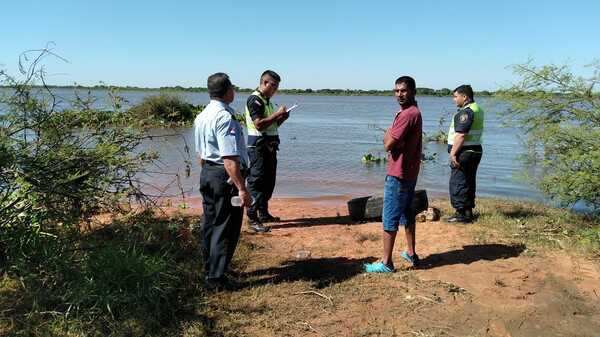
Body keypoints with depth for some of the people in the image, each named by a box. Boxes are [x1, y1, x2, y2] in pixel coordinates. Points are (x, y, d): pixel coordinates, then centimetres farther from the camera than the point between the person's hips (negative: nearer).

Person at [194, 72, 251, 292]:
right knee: (225, 228, 0)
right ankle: (216, 278, 6)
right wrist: (242, 188, -25)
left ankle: (209, 270, 32)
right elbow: (230, 158, -25)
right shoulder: (225, 117, -19)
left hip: (206, 174, 10)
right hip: (225, 177, -10)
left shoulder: (201, 117, 11)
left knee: (210, 224, 19)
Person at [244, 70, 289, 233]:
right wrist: (277, 114, -18)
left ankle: (264, 213, 26)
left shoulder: (267, 101, 18)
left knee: (269, 182, 15)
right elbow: (259, 124, -23)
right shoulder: (254, 100, -13)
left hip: (269, 147, 10)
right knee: (256, 183, -8)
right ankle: (253, 219, -5)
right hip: (258, 147, -10)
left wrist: (281, 118, 6)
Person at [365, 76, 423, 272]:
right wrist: (393, 139, -3)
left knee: (390, 219, -3)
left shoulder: (407, 114, -19)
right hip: (409, 173, 10)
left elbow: (388, 144, -19)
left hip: (398, 175, -10)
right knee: (407, 213, 20)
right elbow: (389, 142, 14)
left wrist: (388, 134, -4)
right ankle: (411, 253, 31)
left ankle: (386, 263, 4)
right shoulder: (414, 112, 15)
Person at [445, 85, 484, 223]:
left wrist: (453, 153, -23)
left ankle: (461, 214, -2)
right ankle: (468, 212, 23)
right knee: (468, 182, 15)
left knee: (458, 183, -5)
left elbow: (461, 135, -24)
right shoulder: (478, 109, 16)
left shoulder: (466, 112, -17)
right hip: (475, 150, 10)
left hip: (464, 152, -10)